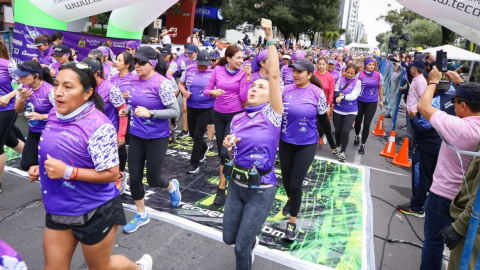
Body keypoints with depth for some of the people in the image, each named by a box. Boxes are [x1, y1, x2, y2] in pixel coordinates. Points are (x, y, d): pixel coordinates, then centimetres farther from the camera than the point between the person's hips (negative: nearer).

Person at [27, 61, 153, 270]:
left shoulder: (99, 127, -25)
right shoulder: (54, 115, -1)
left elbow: (111, 174, -22)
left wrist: (68, 172, -28)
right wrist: (40, 169, 1)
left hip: (94, 212, -7)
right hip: (58, 210, 7)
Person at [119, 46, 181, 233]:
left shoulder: (162, 83, -18)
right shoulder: (135, 80, 2)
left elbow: (175, 112, -18)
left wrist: (150, 113, -28)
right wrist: (127, 111, 1)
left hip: (157, 137, -6)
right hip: (135, 136, 6)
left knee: (152, 179, 5)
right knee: (134, 177, 8)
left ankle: (172, 186, 41)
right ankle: (141, 215, 28)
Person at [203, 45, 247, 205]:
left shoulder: (242, 73, -9)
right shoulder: (218, 69, -3)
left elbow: (244, 97, -17)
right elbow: (206, 91, -1)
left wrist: (248, 78, -25)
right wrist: (213, 92, -23)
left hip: (235, 115, -3)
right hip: (218, 114, 4)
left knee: (225, 151, -9)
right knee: (220, 149, 14)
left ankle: (221, 189, 3)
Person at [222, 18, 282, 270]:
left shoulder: (271, 115, -12)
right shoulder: (237, 119, 2)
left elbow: (274, 75, -23)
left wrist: (270, 38, -22)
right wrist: (229, 146, -10)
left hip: (261, 190, -5)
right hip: (236, 185, 5)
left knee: (241, 247, 4)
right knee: (229, 238, 20)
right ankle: (251, 239, 54)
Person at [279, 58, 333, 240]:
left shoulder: (317, 93, -12)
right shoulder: (286, 90, -5)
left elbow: (323, 120, -3)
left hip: (307, 144, -3)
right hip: (285, 142, 3)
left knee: (296, 183, -3)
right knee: (286, 178, 17)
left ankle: (292, 221, 16)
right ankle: (290, 199, 51)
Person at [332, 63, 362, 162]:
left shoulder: (357, 82, -5)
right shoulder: (340, 80, 1)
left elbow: (354, 95, -17)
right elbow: (334, 93, 0)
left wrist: (343, 96, -34)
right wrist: (339, 94, -23)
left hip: (351, 111, -2)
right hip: (338, 110, 2)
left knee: (345, 131, -12)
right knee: (337, 130, 9)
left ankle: (342, 152, 6)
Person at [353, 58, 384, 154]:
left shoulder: (379, 75, -2)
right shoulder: (360, 75, -8)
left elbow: (380, 88, 10)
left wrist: (381, 100, 13)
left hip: (372, 102, 1)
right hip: (359, 101, 0)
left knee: (367, 124, -2)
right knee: (358, 121, 10)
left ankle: (363, 145, 9)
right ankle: (357, 136, 43)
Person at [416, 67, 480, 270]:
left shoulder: (458, 127, -27)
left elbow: (423, 105, -18)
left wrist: (433, 81, -4)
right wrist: (461, 84, 16)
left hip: (443, 195, -7)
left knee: (434, 241, 9)